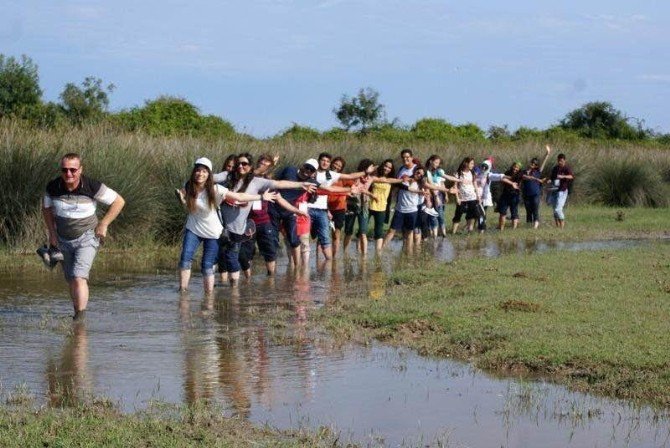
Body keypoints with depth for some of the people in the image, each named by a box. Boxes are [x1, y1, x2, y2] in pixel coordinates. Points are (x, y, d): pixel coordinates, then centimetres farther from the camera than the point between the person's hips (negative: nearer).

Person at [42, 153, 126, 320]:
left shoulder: (92, 187, -20)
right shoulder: (53, 187, -11)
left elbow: (119, 201, -10)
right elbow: (46, 208, 11)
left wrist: (103, 225, -12)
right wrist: (52, 233, 4)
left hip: (86, 238, -4)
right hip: (63, 241, 4)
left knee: (79, 277, -20)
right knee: (71, 281, 13)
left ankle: (80, 318, -21)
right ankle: (77, 315, 28)